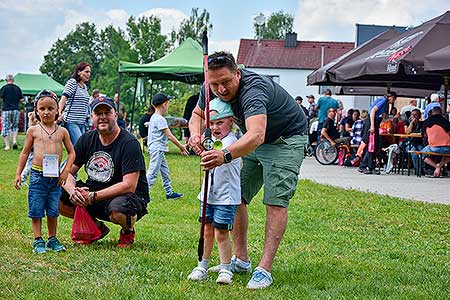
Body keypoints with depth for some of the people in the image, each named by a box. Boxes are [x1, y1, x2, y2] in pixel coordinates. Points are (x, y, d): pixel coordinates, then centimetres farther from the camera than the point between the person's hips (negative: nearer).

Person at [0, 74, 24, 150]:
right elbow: (21, 99, 4)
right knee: (15, 126, 18)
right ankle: (14, 141, -1)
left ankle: (7, 145, 2)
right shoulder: (17, 88, 3)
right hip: (16, 110, 3)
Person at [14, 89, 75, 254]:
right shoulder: (33, 130, 2)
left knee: (53, 210, 8)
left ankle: (52, 239, 20)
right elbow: (25, 153, 7)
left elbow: (71, 152, 10)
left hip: (55, 177, 1)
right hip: (37, 175, -1)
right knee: (36, 210, 0)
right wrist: (18, 174, 5)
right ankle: (38, 240, 8)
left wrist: (66, 170, -2)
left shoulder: (62, 131, 4)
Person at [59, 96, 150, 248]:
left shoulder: (129, 143, -16)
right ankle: (97, 228, 7)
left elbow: (129, 185, -24)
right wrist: (73, 191, -23)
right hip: (94, 194, 6)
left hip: (130, 197, -6)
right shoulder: (86, 140, 3)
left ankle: (128, 230, -1)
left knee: (118, 210, -40)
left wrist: (93, 197, -28)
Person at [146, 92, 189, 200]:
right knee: (153, 173, -9)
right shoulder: (160, 119, -17)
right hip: (157, 149, -11)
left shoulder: (153, 117, 14)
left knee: (165, 171, 15)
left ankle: (169, 192, 20)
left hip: (159, 150, 11)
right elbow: (169, 135, -18)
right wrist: (181, 147, -13)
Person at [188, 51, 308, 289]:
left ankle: (264, 270, -17)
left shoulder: (253, 91, -39)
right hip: (252, 142, 8)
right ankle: (241, 260, 14)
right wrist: (195, 134, -21)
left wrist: (226, 155, -69)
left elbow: (256, 136, -54)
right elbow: (197, 114, 3)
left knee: (276, 203, -16)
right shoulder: (210, 89, -14)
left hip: (287, 139, -8)